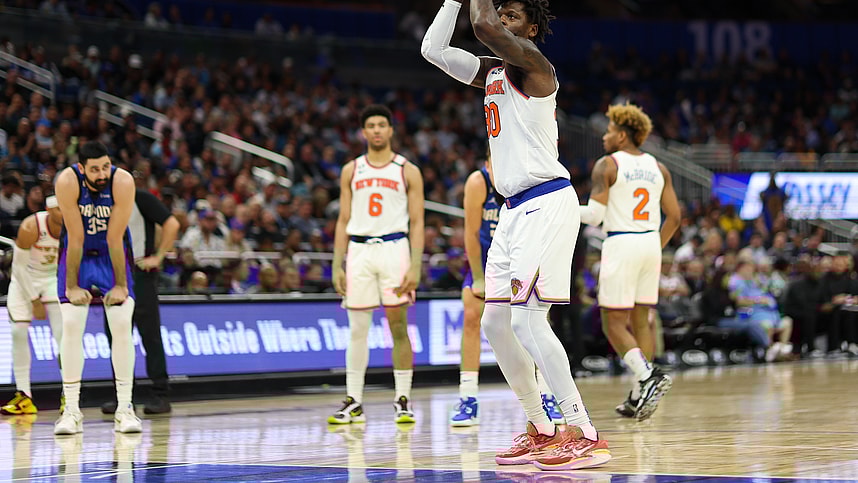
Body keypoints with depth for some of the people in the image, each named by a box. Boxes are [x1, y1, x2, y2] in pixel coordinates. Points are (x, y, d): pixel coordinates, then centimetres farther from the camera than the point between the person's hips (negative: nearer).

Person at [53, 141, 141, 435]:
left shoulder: (123, 182, -26)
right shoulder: (67, 182, -26)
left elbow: (115, 238, -23)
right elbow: (75, 238, -24)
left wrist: (120, 285, -18)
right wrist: (71, 286, -20)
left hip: (113, 254, 0)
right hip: (77, 254, 0)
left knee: (122, 324, -11)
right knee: (71, 325, -10)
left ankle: (124, 409, -6)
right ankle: (71, 410, -6)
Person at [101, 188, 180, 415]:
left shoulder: (141, 199, -5)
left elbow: (171, 224, -11)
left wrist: (158, 256, -14)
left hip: (140, 273, -7)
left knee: (150, 335, -6)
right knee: (116, 337, 4)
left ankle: (161, 395, -5)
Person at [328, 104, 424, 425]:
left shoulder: (407, 171, 5)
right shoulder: (351, 171, 12)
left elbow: (417, 223, 1)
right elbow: (344, 222, 12)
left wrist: (415, 267, -9)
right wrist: (337, 266, 4)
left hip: (394, 248, -2)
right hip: (359, 251, 2)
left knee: (399, 328, -3)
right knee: (357, 329, 2)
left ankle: (403, 401, 2)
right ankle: (353, 402, 6)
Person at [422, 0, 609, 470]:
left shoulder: (534, 64, -9)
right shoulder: (491, 72, 17)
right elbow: (433, 48, 17)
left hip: (546, 203, -10)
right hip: (514, 207, 10)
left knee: (527, 319, -16)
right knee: (495, 323, 8)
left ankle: (584, 433, -15)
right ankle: (541, 429, 17)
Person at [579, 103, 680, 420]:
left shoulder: (607, 165, -6)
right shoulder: (657, 168, 11)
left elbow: (594, 215, -13)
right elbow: (673, 217, 9)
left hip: (621, 244, -6)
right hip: (651, 243, 6)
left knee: (614, 323, -1)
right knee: (640, 320, 12)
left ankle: (647, 376, -21)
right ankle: (640, 395, 11)